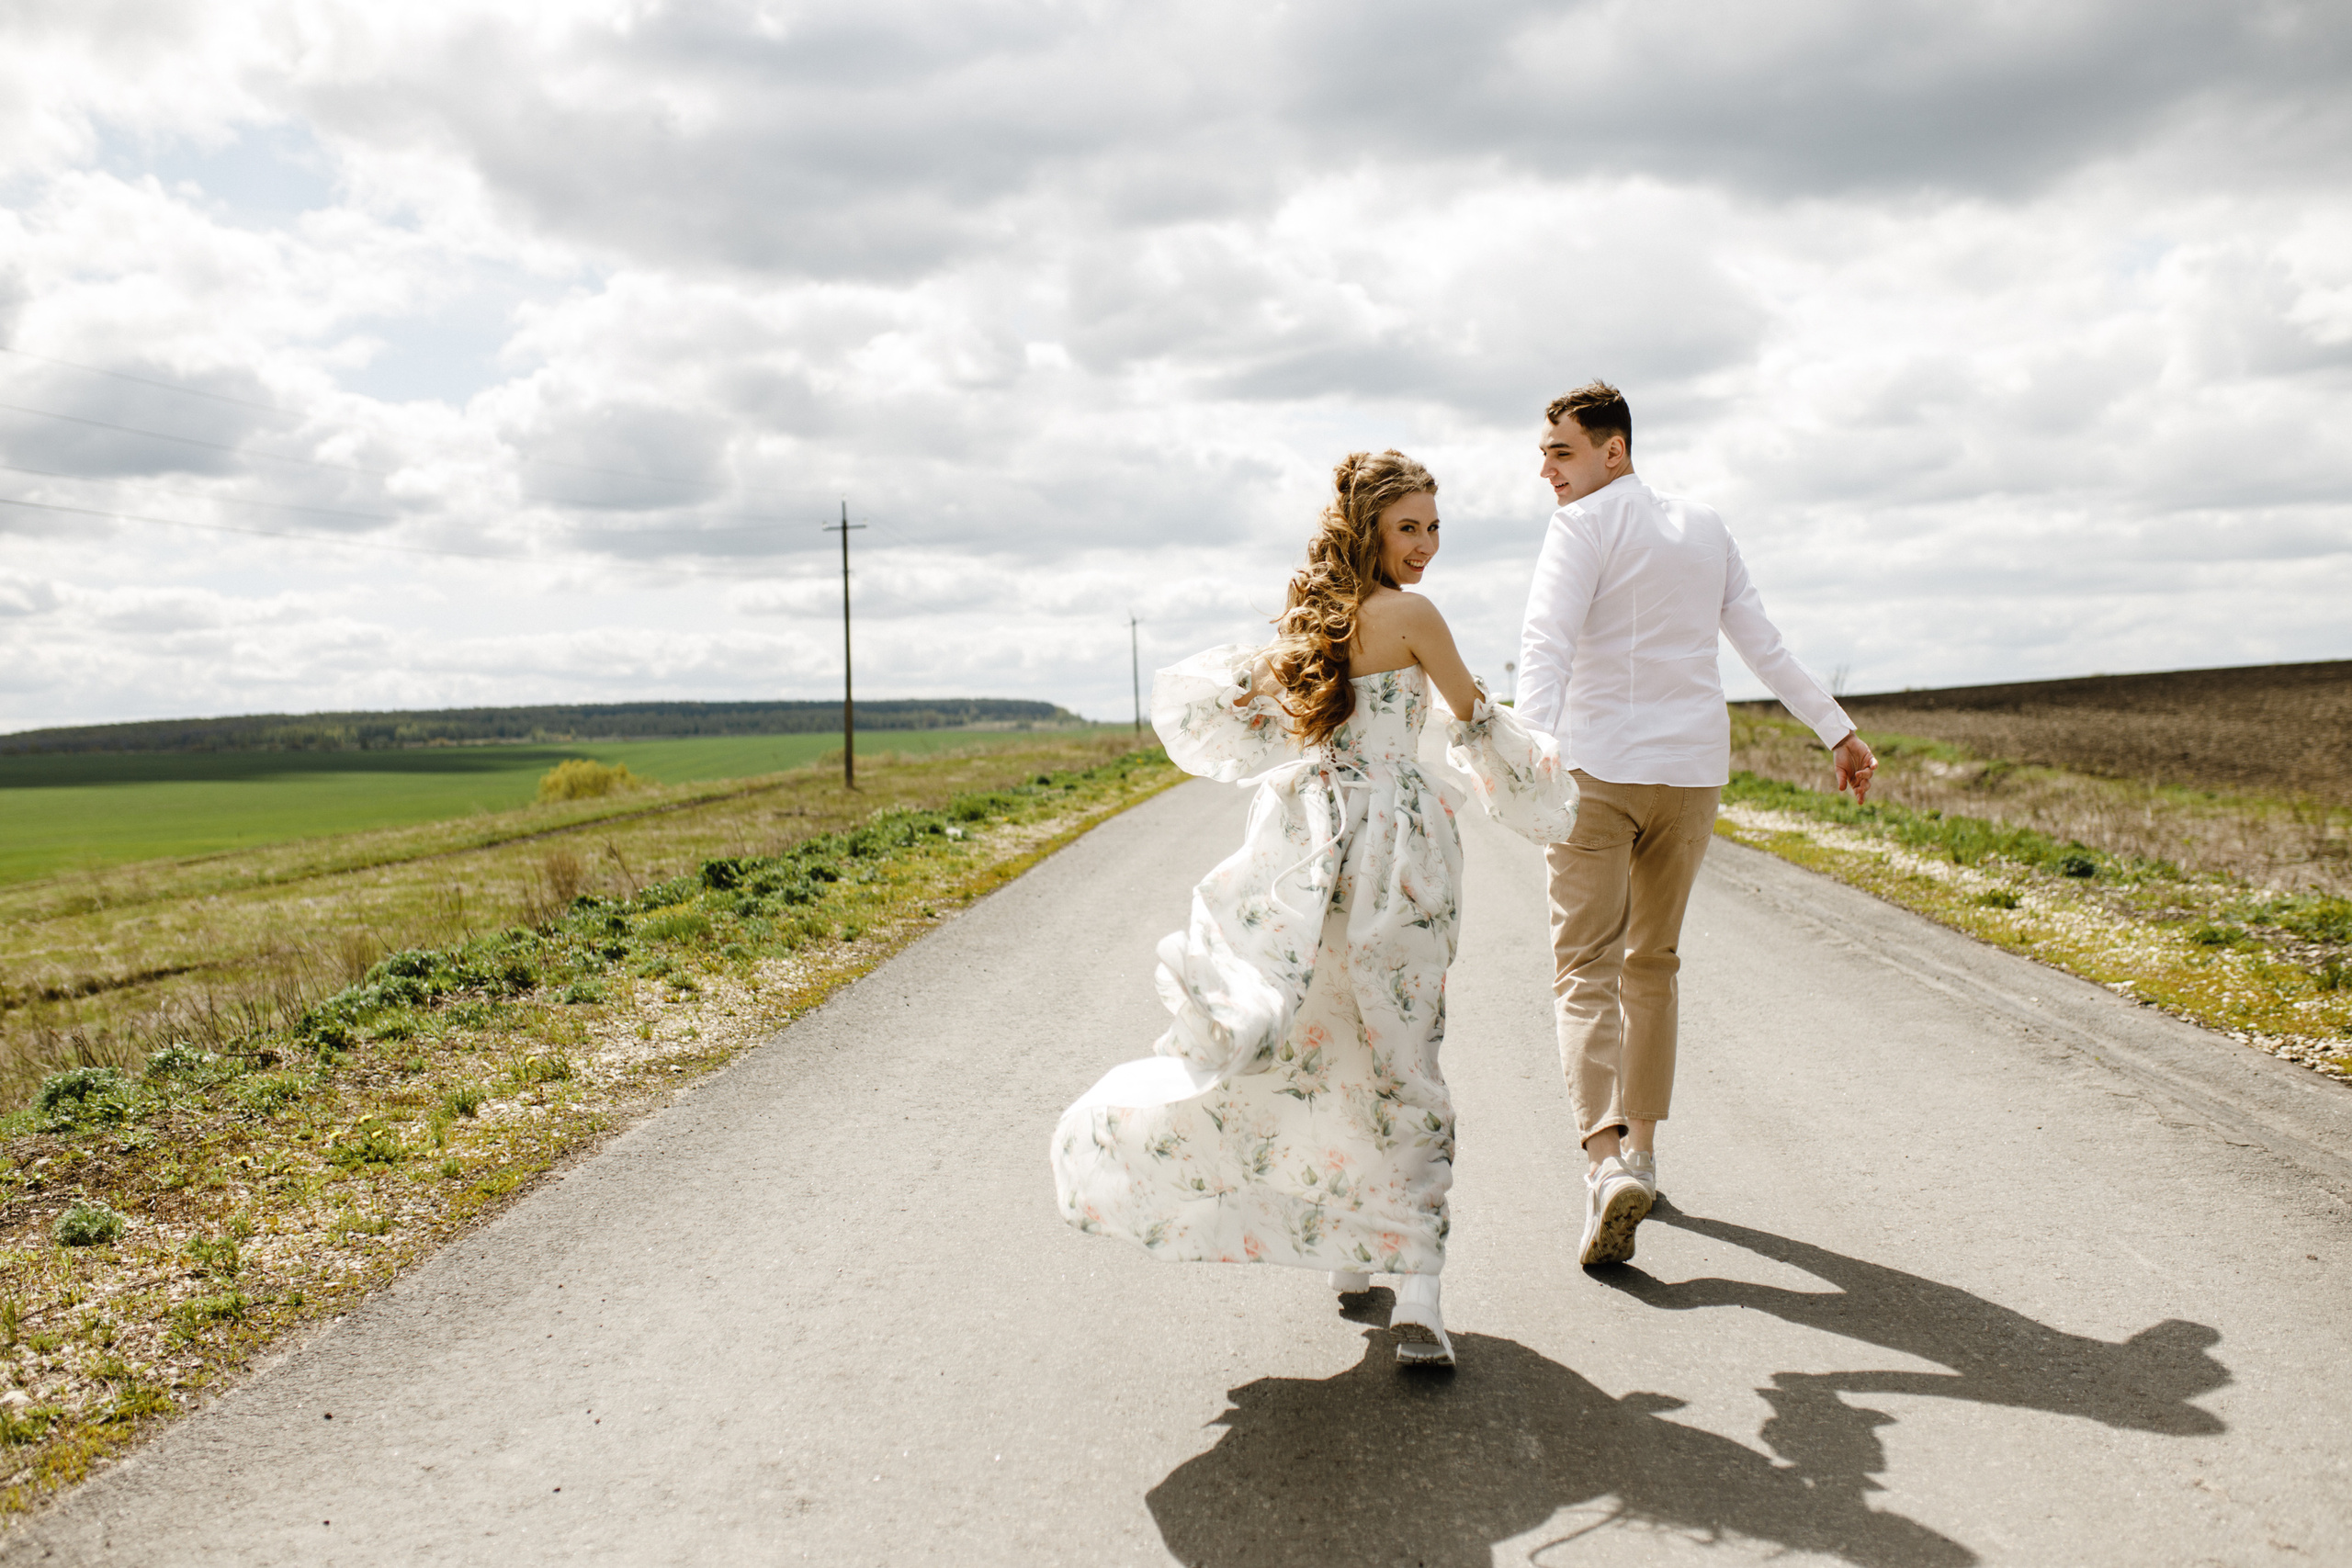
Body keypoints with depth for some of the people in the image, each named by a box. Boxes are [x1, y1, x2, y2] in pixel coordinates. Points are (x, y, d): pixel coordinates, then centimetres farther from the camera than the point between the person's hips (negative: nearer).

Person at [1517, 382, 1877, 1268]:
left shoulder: (1584, 526, -6)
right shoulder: (1704, 529, 15)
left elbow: (1547, 643, -22)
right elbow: (1765, 646, 17)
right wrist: (1837, 730, 24)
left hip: (1599, 770, -6)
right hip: (1693, 771, 6)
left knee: (1585, 971, -5)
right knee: (1651, 964, 18)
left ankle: (1607, 1163, -22)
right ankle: (1639, 1151, 24)